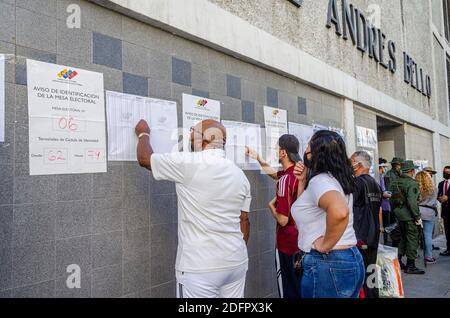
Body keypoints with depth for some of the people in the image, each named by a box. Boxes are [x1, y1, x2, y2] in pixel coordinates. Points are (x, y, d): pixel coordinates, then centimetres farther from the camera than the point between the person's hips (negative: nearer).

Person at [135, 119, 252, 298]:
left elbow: (144, 159, 1)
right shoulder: (239, 174, 5)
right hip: (236, 263, 6)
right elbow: (243, 220, 10)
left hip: (201, 267, -6)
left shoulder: (189, 164, -12)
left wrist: (144, 134, 20)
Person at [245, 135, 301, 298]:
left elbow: (282, 220, -24)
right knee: (301, 285, 21)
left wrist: (271, 205, -6)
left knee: (289, 290, 8)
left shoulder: (286, 179, -25)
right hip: (301, 240, 8)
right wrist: (258, 157, 22)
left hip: (288, 243, -8)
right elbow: (274, 173, 21)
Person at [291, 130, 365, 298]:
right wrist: (303, 180, 10)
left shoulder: (320, 180, -17)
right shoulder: (335, 178, 11)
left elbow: (339, 211, -38)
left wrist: (325, 245, -24)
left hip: (327, 265, -9)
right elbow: (305, 208, 23)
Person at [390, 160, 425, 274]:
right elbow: (412, 202, -24)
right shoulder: (411, 183, -17)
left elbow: (392, 199, 13)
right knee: (413, 239, 2)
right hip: (409, 216, -8)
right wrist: (417, 217, -17)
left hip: (399, 215, 8)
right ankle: (410, 266, 7)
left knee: (403, 238, 20)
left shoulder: (395, 182, 8)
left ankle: (398, 260, 23)